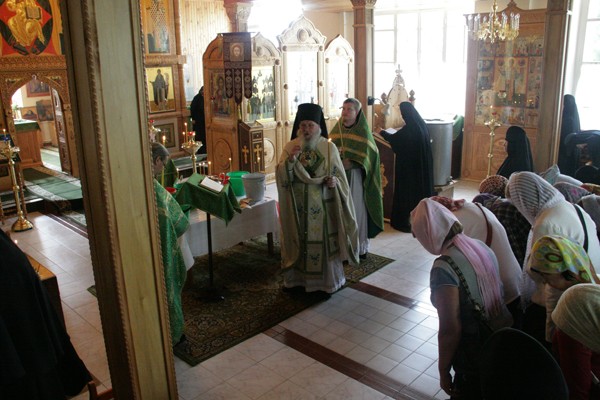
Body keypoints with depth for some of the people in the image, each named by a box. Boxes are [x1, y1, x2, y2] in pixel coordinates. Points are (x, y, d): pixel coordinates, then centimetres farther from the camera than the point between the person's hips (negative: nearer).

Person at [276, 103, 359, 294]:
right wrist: (290, 160, -24)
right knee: (298, 241, 9)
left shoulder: (329, 148, -3)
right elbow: (281, 176, -8)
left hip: (322, 206, -1)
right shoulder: (290, 146, 0)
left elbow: (340, 176, 3)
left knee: (323, 241, 4)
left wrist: (334, 182, -19)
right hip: (297, 206, 1)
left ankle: (326, 280, 22)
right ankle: (296, 278, 25)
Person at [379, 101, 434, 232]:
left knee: (409, 189, 1)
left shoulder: (409, 128, -21)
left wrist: (382, 132, 10)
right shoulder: (421, 124, 3)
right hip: (423, 163, 8)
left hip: (410, 164, -8)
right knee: (422, 186, 16)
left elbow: (394, 138, -7)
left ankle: (406, 220, 8)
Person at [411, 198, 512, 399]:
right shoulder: (481, 247, -5)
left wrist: (443, 371, -10)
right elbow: (496, 292, 5)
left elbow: (450, 330, -23)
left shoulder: (443, 268, -26)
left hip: (476, 355, -7)